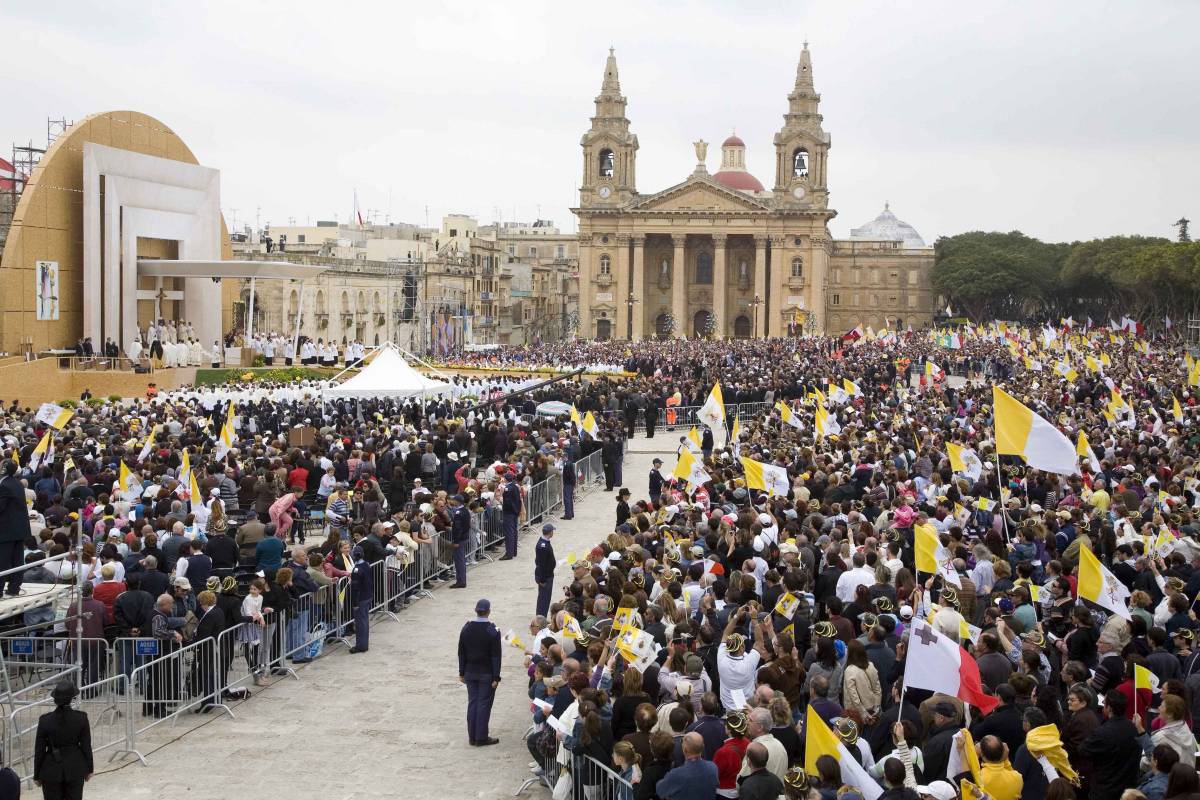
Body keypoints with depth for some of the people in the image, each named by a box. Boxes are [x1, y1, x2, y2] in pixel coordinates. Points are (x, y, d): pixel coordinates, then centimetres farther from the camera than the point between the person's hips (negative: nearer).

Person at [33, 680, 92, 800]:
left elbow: (39, 751, -6)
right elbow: (86, 746, -4)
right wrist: (89, 769, 10)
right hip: (75, 769, 1)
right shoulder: (81, 718, -12)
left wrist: (37, 775, 5)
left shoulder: (45, 720, -13)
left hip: (51, 772, -1)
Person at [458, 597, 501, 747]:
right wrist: (496, 677, -9)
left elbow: (461, 653, 4)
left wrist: (462, 673, 12)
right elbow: (496, 656, -13)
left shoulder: (466, 629, -2)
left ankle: (472, 737, 15)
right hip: (487, 674, -4)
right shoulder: (493, 631, -14)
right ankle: (481, 738, 6)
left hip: (470, 673, 4)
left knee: (472, 703, 11)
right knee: (484, 704, 2)